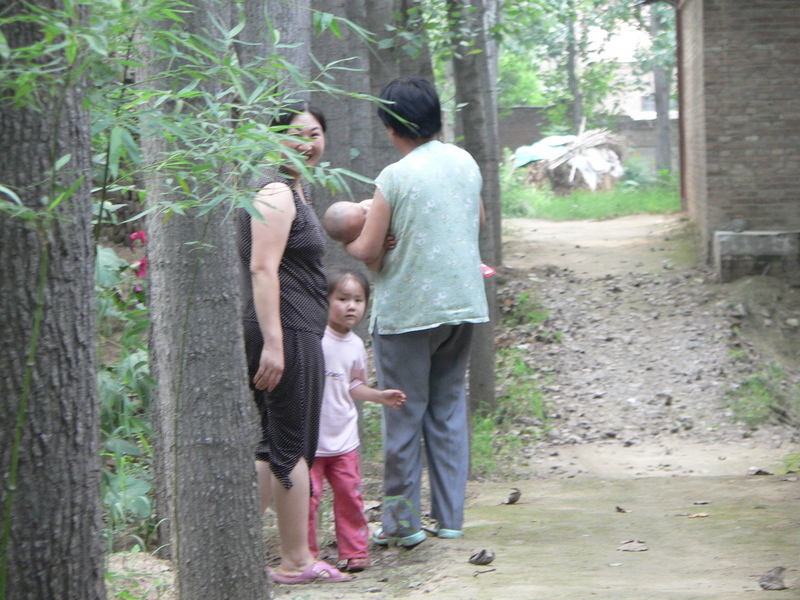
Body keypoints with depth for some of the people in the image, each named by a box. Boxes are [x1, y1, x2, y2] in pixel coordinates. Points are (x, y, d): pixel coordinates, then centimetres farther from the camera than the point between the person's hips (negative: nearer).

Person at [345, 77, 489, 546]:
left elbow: (368, 251, -12)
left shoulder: (395, 178, -14)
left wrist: (349, 241, 8)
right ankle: (451, 517, 14)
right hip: (463, 302, 6)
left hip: (407, 309, -6)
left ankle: (403, 521, 10)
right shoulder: (467, 163, 4)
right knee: (450, 407, 12)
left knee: (404, 414, 3)